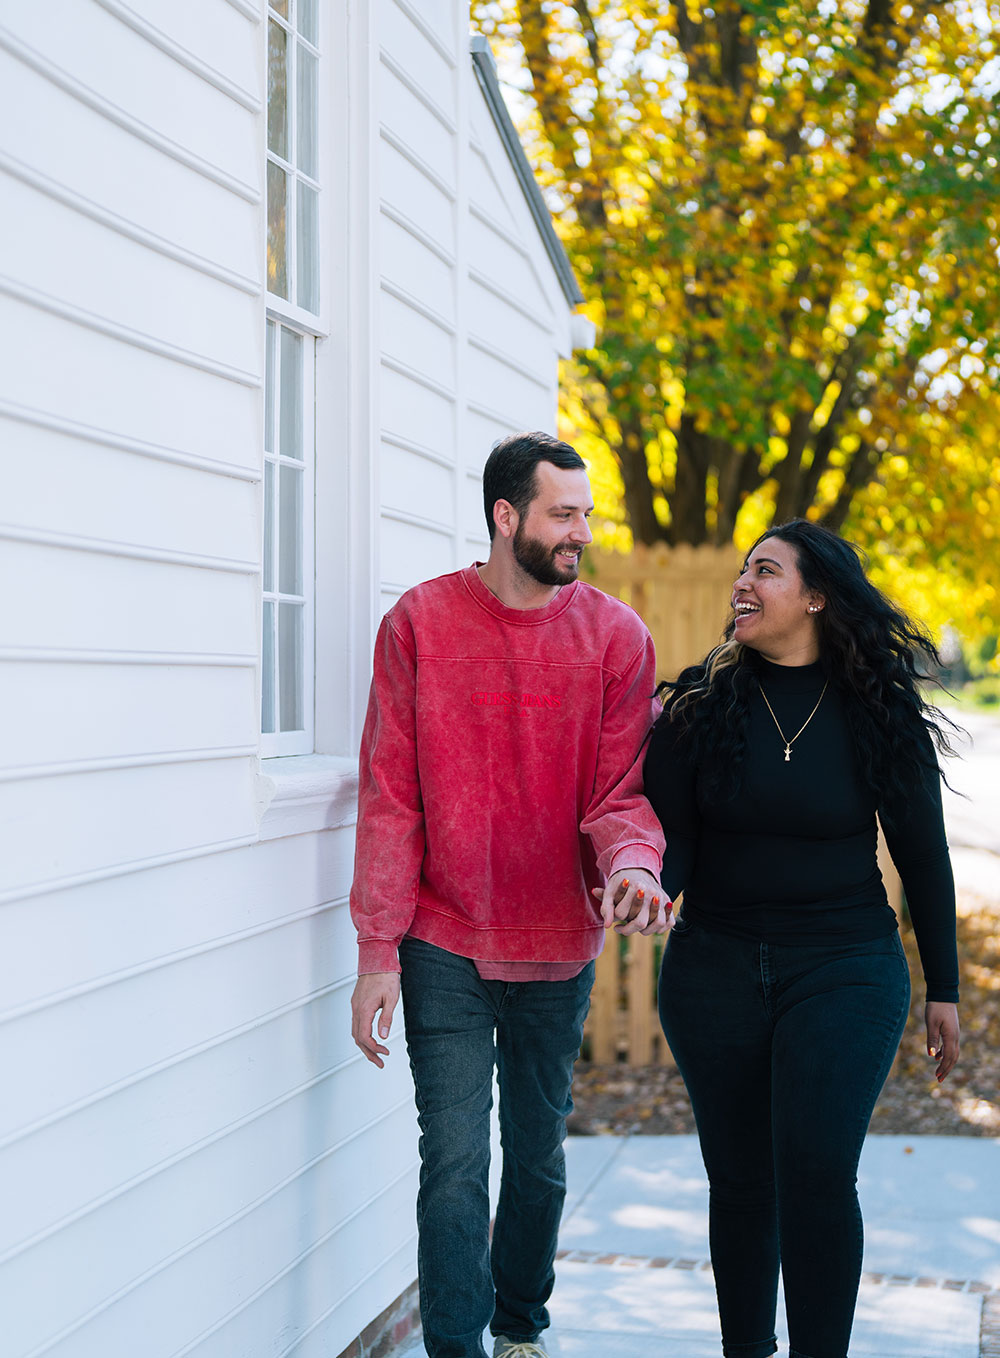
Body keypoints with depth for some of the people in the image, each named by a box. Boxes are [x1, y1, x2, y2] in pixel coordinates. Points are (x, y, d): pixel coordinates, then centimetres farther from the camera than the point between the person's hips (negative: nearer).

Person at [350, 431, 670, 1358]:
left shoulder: (615, 636, -2)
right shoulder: (420, 623, -6)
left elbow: (621, 788, -3)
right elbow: (390, 796, -5)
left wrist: (631, 863, -27)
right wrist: (377, 951, -9)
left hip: (558, 946, 2)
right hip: (445, 944, -2)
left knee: (539, 1157, 16)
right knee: (456, 1163, -6)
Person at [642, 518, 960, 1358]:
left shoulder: (879, 714, -4)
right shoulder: (702, 705, -1)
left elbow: (923, 856, 4)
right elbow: (669, 837, -5)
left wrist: (943, 988, 7)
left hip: (843, 971, -2)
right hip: (715, 968, 2)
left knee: (816, 1172, -13)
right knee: (739, 1180, 10)